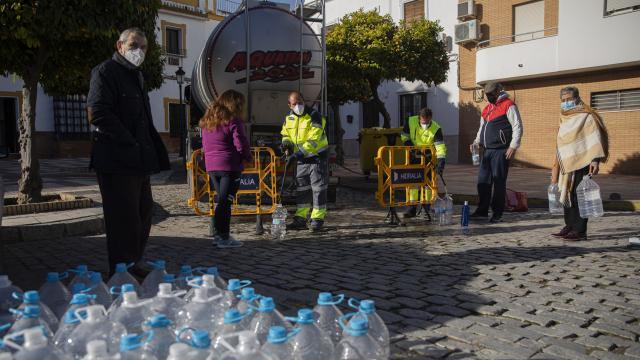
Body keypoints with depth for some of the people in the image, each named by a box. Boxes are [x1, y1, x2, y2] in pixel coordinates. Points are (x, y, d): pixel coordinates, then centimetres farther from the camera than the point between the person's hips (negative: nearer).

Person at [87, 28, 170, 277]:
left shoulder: (136, 76, 21)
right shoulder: (106, 72, -7)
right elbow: (98, 114, -19)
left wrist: (151, 152, 14)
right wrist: (130, 144, -19)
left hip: (138, 161, 9)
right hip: (116, 161, -9)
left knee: (143, 213, 14)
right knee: (124, 219, -6)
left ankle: (134, 265, 27)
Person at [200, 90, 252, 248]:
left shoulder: (208, 120, 14)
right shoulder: (233, 121, -11)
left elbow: (205, 145, 18)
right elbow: (241, 144, -13)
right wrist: (248, 157, 2)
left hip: (211, 165, 7)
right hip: (229, 166, -7)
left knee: (222, 200, 16)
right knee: (225, 201, -3)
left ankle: (220, 234, 19)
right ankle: (223, 237, -1)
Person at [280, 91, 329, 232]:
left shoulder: (314, 116, -20)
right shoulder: (289, 118, 2)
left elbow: (313, 140, -29)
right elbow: (285, 133, 16)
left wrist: (298, 154, -37)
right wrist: (286, 142, -8)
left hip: (317, 156, -6)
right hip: (301, 158, 6)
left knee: (318, 188, -3)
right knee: (301, 188, 10)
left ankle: (317, 219, 5)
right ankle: (301, 219, 18)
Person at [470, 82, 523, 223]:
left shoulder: (508, 105, -5)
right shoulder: (487, 108, 19)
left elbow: (518, 126, -9)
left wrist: (513, 146, -16)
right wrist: (477, 142, 10)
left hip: (501, 151, -8)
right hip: (487, 151, 8)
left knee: (499, 182, -3)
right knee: (483, 181, 7)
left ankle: (497, 213, 4)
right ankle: (482, 211, 15)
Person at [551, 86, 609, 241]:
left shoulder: (586, 116, -4)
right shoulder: (565, 118, 18)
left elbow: (595, 139, -12)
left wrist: (595, 159, -23)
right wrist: (556, 167, 20)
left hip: (581, 163, -7)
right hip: (567, 164, 8)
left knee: (579, 197, -8)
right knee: (567, 195, 9)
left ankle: (580, 231, -5)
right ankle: (569, 227, 16)